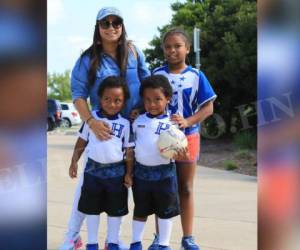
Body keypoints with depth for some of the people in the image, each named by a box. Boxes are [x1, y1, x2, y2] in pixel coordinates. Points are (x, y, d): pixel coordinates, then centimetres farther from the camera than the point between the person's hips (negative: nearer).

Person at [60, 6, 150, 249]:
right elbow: (78, 94, -12)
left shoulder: (132, 51, 0)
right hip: (103, 126, -2)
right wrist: (91, 122, -27)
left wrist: (142, 108, -3)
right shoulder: (89, 59, -9)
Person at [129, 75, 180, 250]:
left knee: (165, 210, 7)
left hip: (164, 172, -3)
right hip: (141, 171, 3)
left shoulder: (172, 123, -7)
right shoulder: (138, 121, 3)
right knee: (140, 209, 14)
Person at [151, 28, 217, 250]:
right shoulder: (156, 75, -2)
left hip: (187, 138, 0)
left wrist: (187, 121, -20)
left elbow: (208, 107, -5)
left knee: (186, 189, 10)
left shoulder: (196, 76, -5)